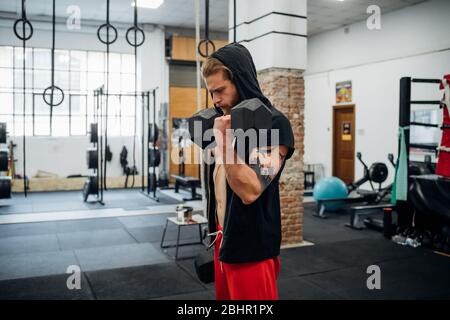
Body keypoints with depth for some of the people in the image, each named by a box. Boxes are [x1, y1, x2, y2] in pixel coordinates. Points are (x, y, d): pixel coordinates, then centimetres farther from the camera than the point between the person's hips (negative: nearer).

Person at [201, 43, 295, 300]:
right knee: (226, 295, 19)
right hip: (223, 239, 8)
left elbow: (249, 192, -25)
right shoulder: (228, 120, 10)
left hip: (251, 247, -8)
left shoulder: (274, 124, -16)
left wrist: (225, 139, -25)